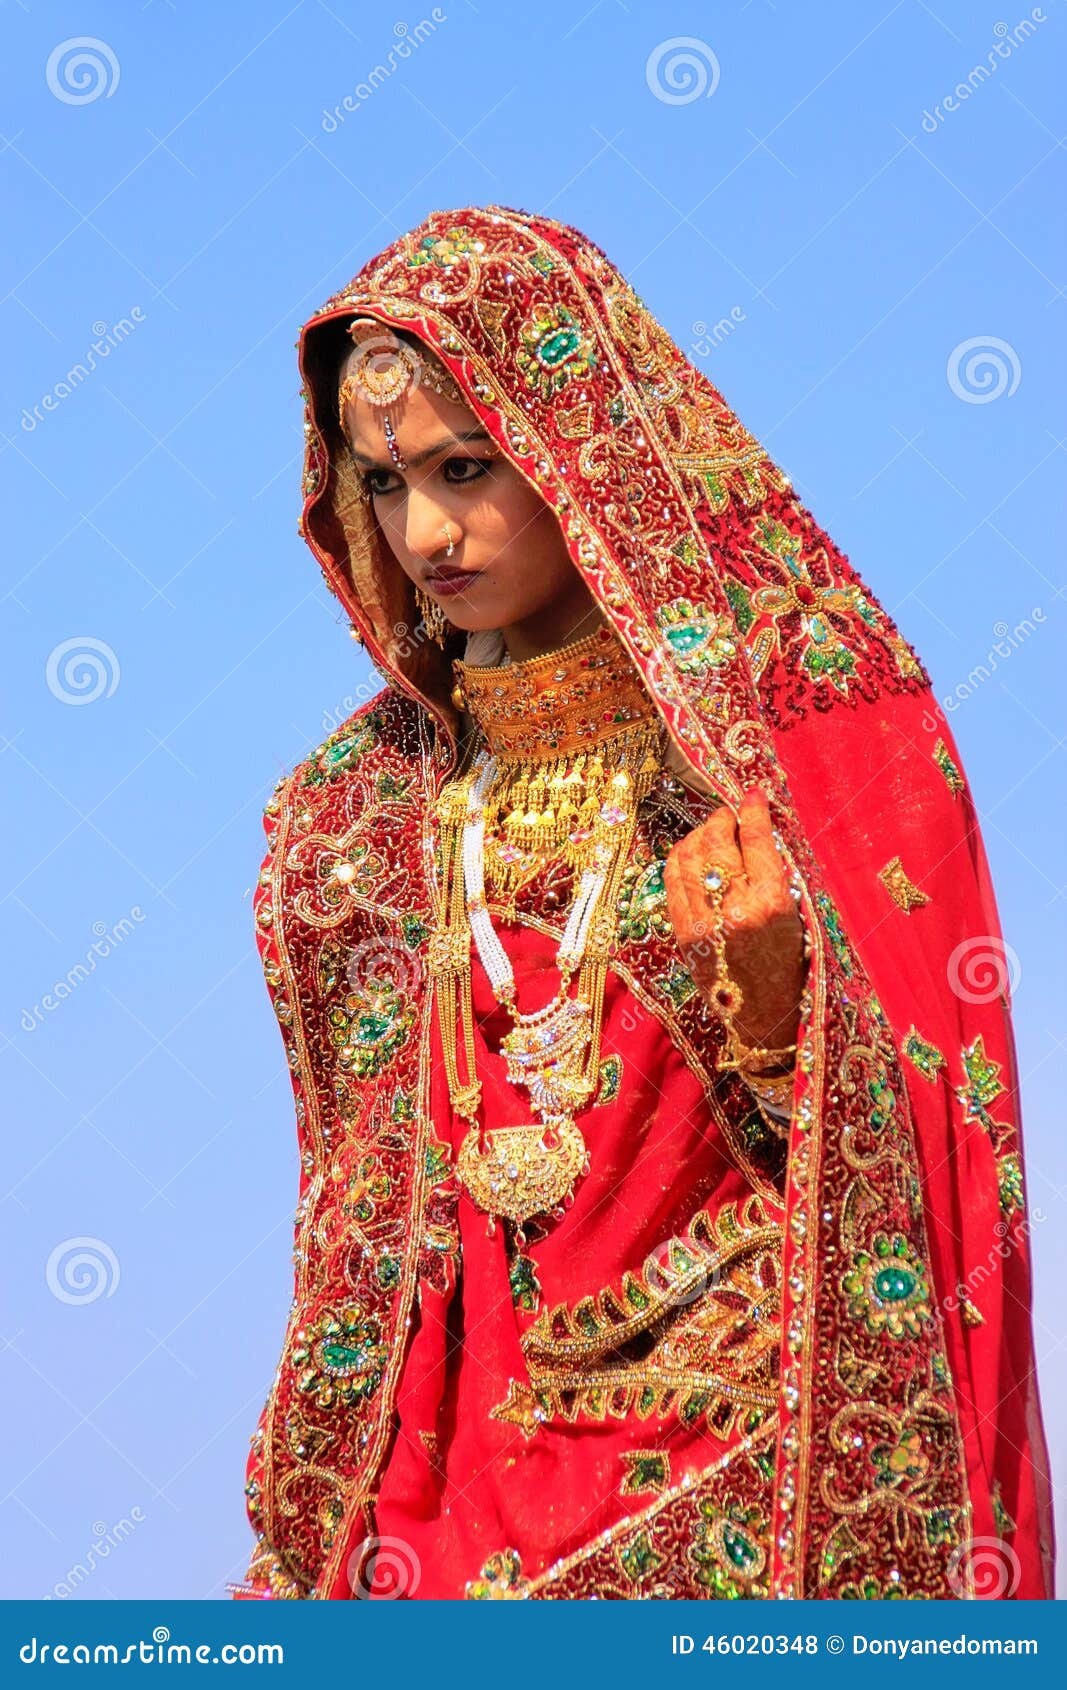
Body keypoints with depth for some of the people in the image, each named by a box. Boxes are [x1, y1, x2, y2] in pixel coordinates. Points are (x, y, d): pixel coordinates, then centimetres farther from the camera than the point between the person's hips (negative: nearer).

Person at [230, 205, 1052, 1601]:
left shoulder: (805, 698, -7)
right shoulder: (391, 775, 7)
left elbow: (908, 1117, -6)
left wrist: (768, 992, -24)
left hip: (756, 1408, -4)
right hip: (478, 1406, 4)